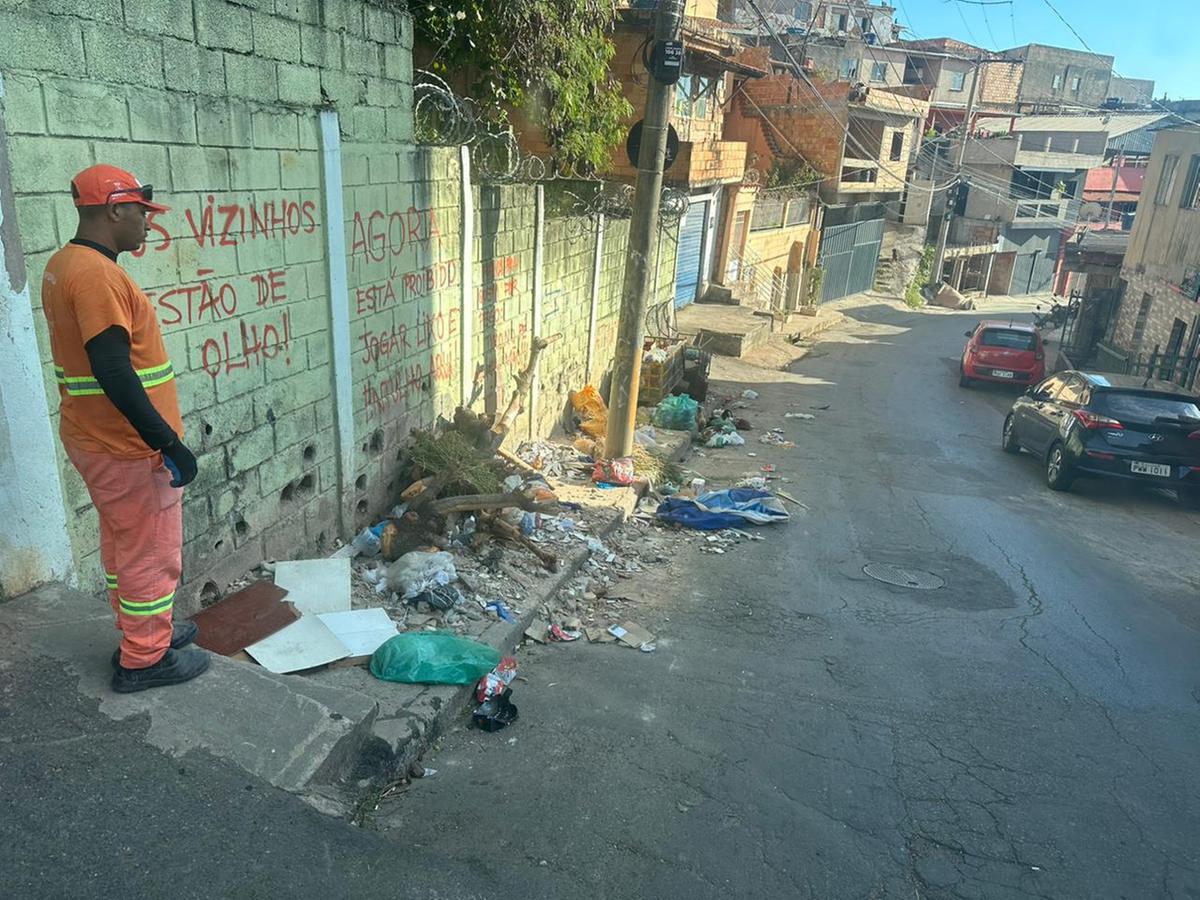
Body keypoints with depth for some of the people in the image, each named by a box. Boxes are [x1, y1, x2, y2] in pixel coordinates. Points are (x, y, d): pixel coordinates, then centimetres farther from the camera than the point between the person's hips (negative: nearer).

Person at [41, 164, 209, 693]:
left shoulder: (62, 265, 10)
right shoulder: (97, 274, -22)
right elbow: (114, 373, -28)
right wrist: (169, 443, -24)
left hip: (93, 438, 10)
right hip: (128, 449, -10)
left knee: (123, 545, 21)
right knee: (153, 553, 4)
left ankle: (144, 632, 37)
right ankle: (144, 660, 17)